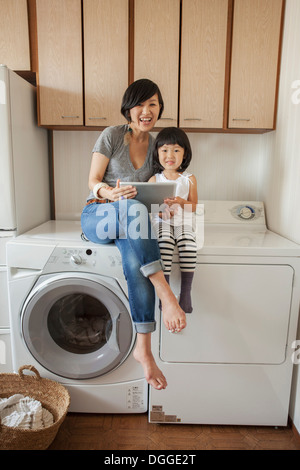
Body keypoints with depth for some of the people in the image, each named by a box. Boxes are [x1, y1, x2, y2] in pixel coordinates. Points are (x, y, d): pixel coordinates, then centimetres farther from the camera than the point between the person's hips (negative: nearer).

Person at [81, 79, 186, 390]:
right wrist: (111, 192, -26)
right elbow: (93, 181, -3)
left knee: (134, 256, -34)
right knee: (134, 209, -39)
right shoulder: (111, 135, 0)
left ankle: (143, 347, -31)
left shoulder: (156, 145, 12)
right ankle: (166, 296, -41)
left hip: (130, 223, 2)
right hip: (97, 214, -2)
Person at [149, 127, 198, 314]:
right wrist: (159, 209, -14)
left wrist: (180, 201, -15)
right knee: (165, 243, -32)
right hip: (161, 221, 0)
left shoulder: (189, 179, 11)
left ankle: (186, 291, -21)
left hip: (183, 222, 1)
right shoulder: (154, 180, 11)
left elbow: (194, 206, 6)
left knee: (189, 244, -31)